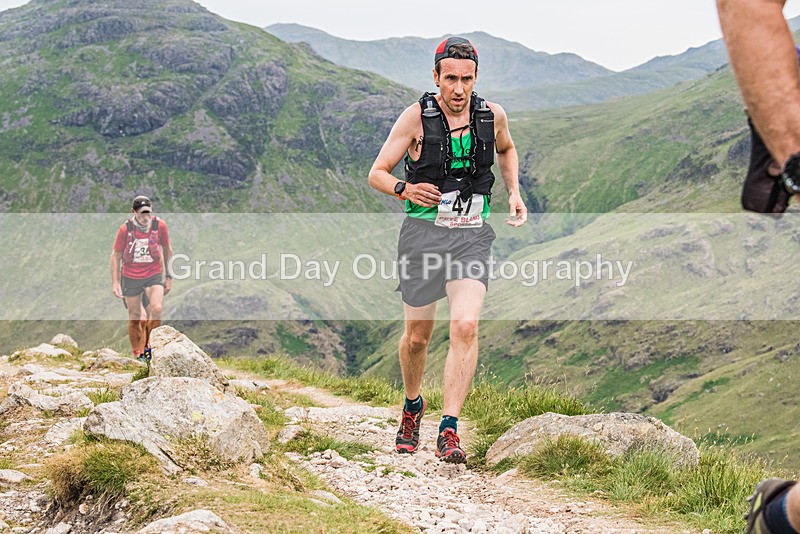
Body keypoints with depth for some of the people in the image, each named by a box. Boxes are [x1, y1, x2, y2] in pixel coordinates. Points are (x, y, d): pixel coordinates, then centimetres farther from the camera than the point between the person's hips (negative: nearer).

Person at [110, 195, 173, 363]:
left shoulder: (160, 225, -9)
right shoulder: (125, 229, -11)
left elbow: (167, 251, 6)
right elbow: (116, 255, -1)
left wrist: (169, 277, 7)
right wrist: (115, 282, -4)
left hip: (154, 274, 0)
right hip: (131, 277, 0)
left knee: (156, 309, -20)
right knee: (135, 317, 5)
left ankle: (148, 344, 1)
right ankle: (138, 355, 19)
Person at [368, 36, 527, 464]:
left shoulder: (492, 115, 1)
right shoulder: (416, 117, -8)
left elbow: (506, 149, 25)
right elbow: (377, 173, -3)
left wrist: (514, 192, 9)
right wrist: (404, 189, -23)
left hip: (471, 237, 1)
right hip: (423, 233, -1)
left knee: (465, 327, -20)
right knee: (417, 336, 10)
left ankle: (449, 429, -17)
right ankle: (412, 407, 39)